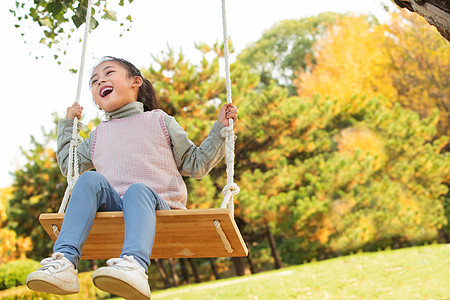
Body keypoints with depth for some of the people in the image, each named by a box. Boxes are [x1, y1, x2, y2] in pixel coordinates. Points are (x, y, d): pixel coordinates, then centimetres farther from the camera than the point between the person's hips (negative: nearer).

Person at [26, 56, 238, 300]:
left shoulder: (160, 121, 17)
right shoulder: (98, 135, 26)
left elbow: (196, 164, 16)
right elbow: (68, 166, 36)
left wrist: (220, 128, 8)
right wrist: (68, 124, 35)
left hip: (158, 207, -2)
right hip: (112, 208, 3)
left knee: (138, 189, -35)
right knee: (90, 180, -25)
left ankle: (134, 264, -62)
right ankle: (65, 261, -41)